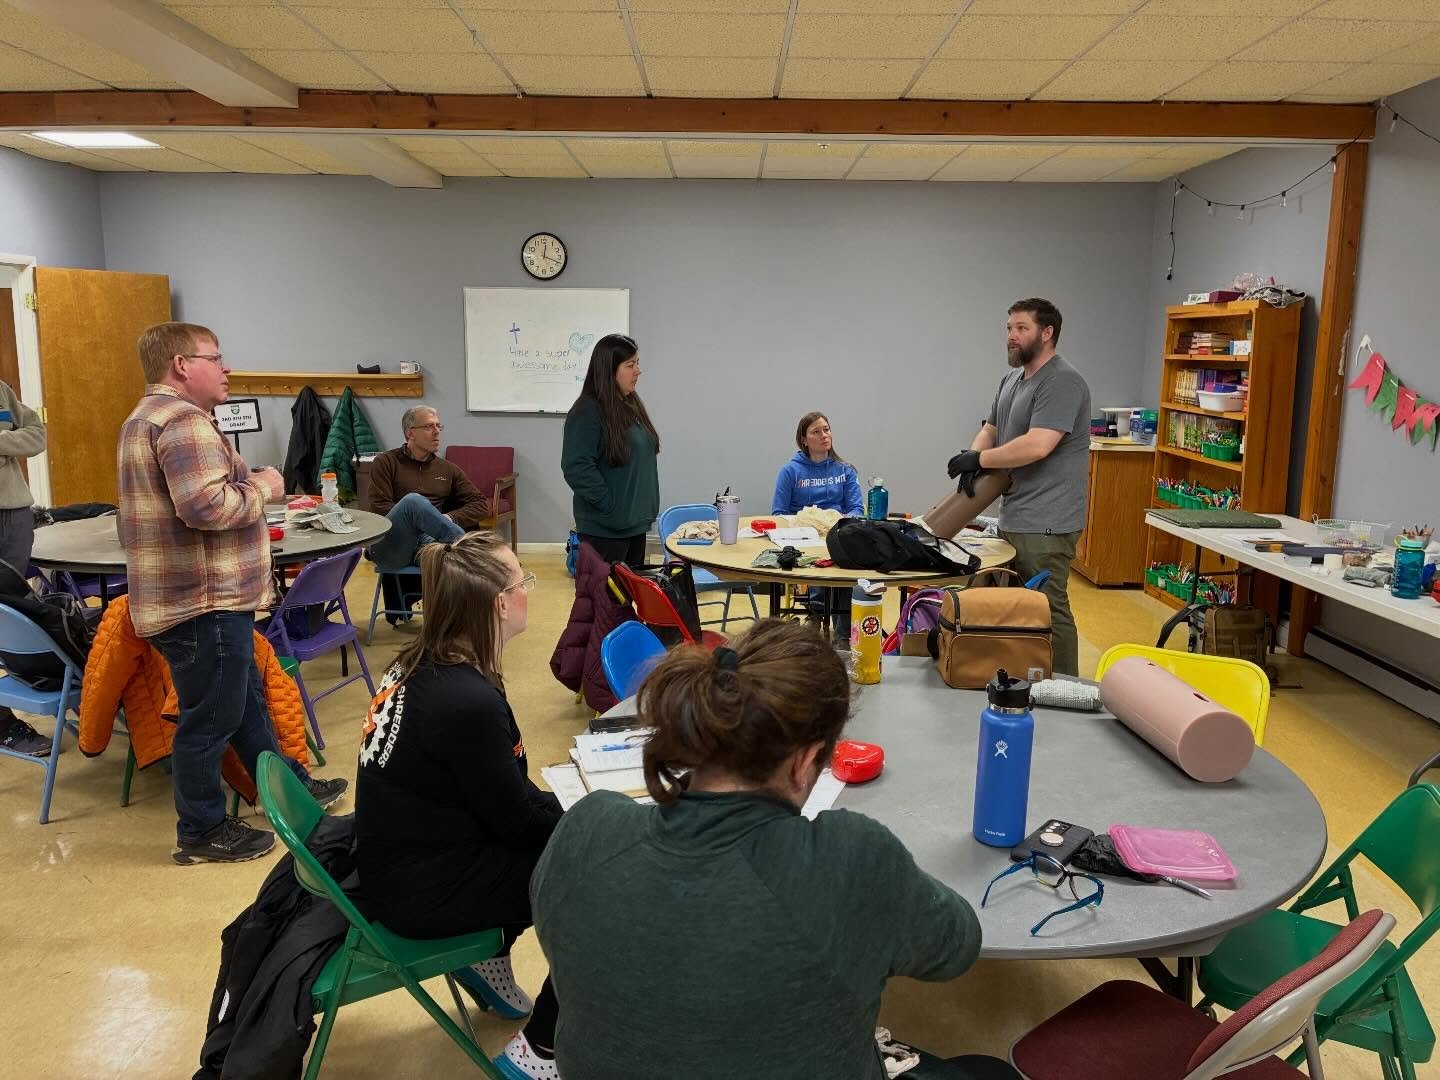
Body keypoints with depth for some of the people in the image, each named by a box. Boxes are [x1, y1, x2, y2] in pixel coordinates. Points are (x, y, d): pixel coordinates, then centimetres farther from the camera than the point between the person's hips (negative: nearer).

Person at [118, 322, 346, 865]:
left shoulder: (150, 416, 17)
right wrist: (261, 487, -15)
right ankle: (202, 832, 16)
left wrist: (249, 484, 14)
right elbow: (207, 506, -32)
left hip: (197, 594, 12)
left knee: (246, 698, 21)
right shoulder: (183, 420, -20)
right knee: (211, 717, 2)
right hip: (204, 601, -12)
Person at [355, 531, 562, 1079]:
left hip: (406, 855, 9)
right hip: (423, 887, -9)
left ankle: (488, 961, 26)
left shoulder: (420, 664, -3)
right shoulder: (468, 700, -31)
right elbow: (515, 818, -17)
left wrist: (564, 809, 4)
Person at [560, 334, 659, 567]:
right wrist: (611, 506, -18)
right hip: (605, 530, -8)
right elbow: (577, 468, -22)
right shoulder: (587, 411, -15)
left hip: (637, 522, 8)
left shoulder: (632, 406, 10)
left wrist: (647, 507, 13)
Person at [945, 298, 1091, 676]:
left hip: (1045, 523, -9)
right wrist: (974, 457, -2)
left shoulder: (1062, 382, -14)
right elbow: (991, 430, 21)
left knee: (1048, 611, -4)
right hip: (1013, 518, 9)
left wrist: (979, 459, -13)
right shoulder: (1011, 379, 16)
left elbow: (1037, 446, -25)